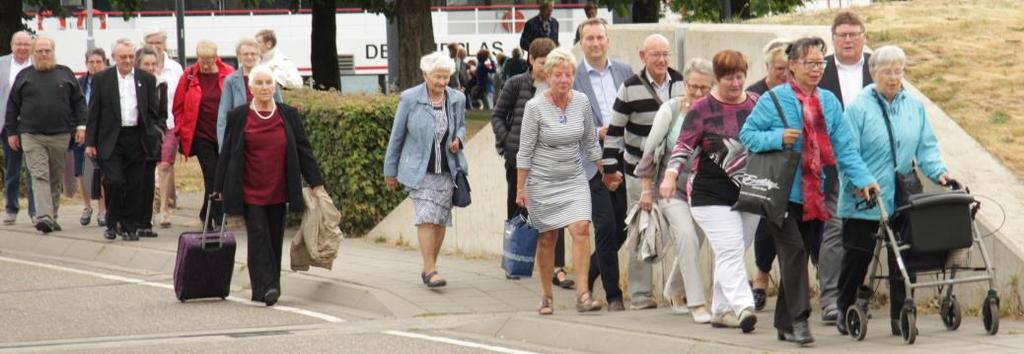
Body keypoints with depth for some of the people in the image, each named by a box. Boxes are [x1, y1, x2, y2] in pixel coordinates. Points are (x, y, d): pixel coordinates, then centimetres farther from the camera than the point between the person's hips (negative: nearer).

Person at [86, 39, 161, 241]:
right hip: (111, 140, -2)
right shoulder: (102, 79, 4)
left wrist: (152, 136, 1)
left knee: (134, 186, 3)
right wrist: (90, 142, -1)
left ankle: (130, 227, 13)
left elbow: (154, 111, 11)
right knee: (114, 181, -11)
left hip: (136, 140, 2)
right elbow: (93, 113, 4)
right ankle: (112, 223, 7)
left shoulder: (146, 79, 8)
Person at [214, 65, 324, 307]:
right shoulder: (238, 117, 0)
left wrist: (316, 182, 4)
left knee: (275, 239, 6)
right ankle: (266, 288, -15)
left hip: (278, 191, 3)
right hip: (250, 191, -3)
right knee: (258, 236, -10)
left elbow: (303, 150, 8)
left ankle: (267, 289, 14)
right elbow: (227, 154, 4)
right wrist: (220, 188, 5)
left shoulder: (288, 115, 5)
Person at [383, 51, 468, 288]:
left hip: (446, 171, 4)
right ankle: (430, 269, -14)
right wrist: (390, 171, 6)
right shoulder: (410, 99, -6)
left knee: (441, 219, 6)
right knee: (427, 216, -14)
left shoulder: (457, 99, 2)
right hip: (419, 170, -4)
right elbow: (397, 136, 2)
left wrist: (458, 139, -5)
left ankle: (429, 267, 18)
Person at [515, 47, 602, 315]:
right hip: (543, 182, -2)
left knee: (581, 228, -15)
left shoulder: (581, 102, 0)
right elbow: (525, 150, -7)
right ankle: (546, 296, 17)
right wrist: (520, 188, -8)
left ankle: (582, 293, -16)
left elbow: (590, 142, 11)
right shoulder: (535, 107, -11)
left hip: (574, 179, 2)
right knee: (547, 238, 4)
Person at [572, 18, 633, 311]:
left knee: (621, 228, 6)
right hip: (593, 162, -4)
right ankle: (613, 295, -1)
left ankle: (588, 275, 28)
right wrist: (598, 133, -15)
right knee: (606, 226, -10)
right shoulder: (573, 76, -2)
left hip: (623, 159, 4)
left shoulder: (624, 71, 10)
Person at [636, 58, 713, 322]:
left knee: (691, 244, 12)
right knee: (687, 237, -21)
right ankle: (697, 303, -18)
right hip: (672, 188, -3)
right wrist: (646, 188, 2)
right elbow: (650, 149, 0)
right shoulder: (671, 109, -7)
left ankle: (674, 292, 40)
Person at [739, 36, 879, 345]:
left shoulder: (830, 102, 9)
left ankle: (784, 323, 18)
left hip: (814, 195, 5)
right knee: (793, 250, -15)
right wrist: (778, 138, -18)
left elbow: (844, 147, 5)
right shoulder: (773, 100, -3)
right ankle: (799, 319, -16)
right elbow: (746, 135, -2)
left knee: (798, 256, 9)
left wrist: (863, 179, -7)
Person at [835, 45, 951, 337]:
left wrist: (938, 171, -9)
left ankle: (900, 317, 6)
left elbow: (926, 147, 8)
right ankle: (845, 312, 22)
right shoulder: (859, 108, -6)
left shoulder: (914, 107, 9)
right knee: (856, 260, 6)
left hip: (903, 201, 3)